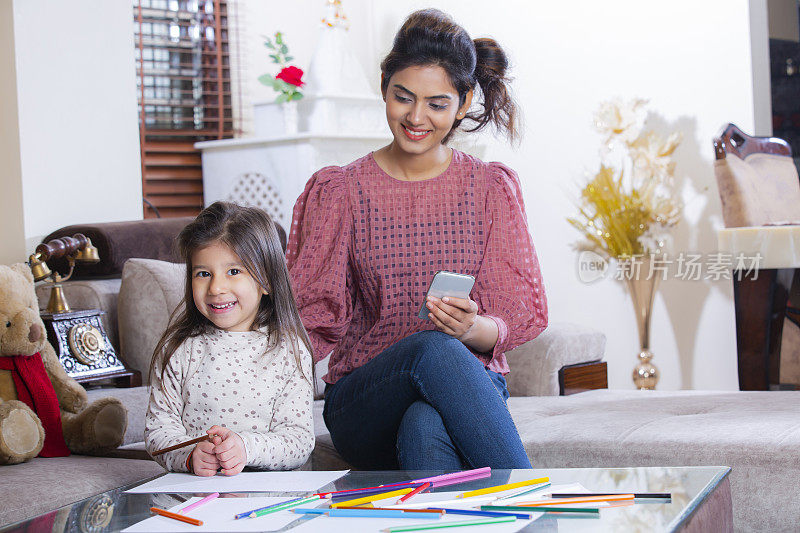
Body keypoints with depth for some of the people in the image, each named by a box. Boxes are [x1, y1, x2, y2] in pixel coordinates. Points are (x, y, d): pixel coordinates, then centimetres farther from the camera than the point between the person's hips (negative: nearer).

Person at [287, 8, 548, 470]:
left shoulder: (492, 187, 7)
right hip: (360, 407, 0)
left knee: (424, 427, -38)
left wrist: (472, 328, -19)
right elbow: (312, 319, 3)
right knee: (434, 348, -35)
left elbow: (522, 317, 3)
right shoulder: (340, 190, 6)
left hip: (472, 388, 0)